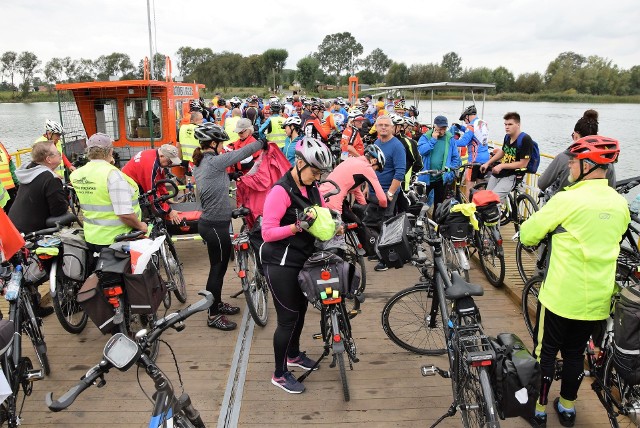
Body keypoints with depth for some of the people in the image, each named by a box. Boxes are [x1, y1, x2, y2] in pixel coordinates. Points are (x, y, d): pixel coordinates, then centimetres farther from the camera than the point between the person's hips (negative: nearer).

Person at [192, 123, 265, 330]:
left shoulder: (200, 164, 10)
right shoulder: (213, 162, -19)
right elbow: (241, 153, -13)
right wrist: (262, 142, 1)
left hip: (209, 221, 10)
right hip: (216, 225, -10)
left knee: (219, 265, 22)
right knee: (218, 268, 2)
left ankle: (217, 303, 38)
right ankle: (213, 316, 14)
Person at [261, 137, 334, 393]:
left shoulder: (312, 188, 3)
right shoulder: (281, 191, -21)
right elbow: (267, 232, -23)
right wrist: (296, 227, -36)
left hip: (303, 260, 8)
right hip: (280, 264, -8)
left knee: (300, 309, 21)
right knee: (288, 318, -1)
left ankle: (293, 354, 45)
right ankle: (280, 375, 17)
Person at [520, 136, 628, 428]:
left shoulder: (568, 200, -19)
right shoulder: (620, 204, 2)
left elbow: (528, 234, -11)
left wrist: (544, 234, 11)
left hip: (562, 296, -6)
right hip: (598, 299, 6)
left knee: (545, 352, 10)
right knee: (575, 352, 21)